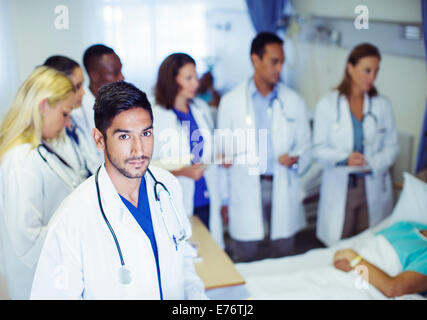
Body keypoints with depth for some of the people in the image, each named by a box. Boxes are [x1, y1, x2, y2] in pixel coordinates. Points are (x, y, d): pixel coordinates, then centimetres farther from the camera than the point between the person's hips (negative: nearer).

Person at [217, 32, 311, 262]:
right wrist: (224, 199, 5)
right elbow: (224, 153, 4)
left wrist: (295, 159, -13)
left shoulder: (294, 102, 7)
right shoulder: (230, 102, 3)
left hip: (283, 191, 2)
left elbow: (305, 146, 11)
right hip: (245, 194, -1)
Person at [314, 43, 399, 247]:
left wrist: (373, 163, -14)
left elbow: (392, 146, 6)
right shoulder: (327, 104, -1)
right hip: (339, 187, -2)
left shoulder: (382, 105, 5)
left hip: (373, 186, 2)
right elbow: (319, 148, -3)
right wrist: (344, 158, -22)